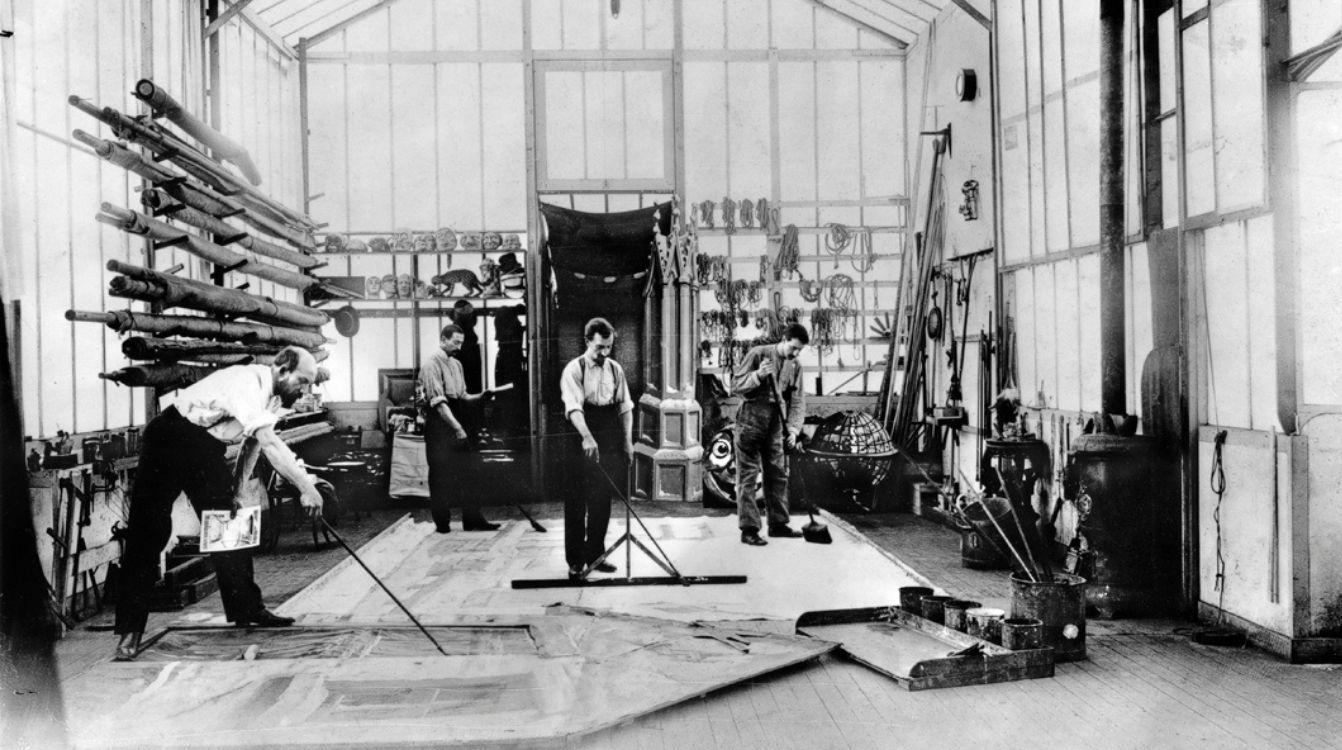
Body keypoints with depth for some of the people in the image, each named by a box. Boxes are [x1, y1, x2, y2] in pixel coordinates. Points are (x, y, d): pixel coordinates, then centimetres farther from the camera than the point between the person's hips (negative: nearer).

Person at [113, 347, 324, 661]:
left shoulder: (274, 395, 2)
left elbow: (254, 442, 11)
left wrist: (236, 489, 3)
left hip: (206, 449, 9)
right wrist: (306, 487, -39)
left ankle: (247, 610, 9)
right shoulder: (249, 382, -27)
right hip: (169, 439, -9)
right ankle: (129, 632, -10)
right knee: (148, 533, -10)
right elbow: (269, 443, -37)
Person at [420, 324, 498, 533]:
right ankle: (442, 522, 8)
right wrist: (457, 427, -24)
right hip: (439, 424, -8)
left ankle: (472, 519, 9)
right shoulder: (432, 365, -12)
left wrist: (480, 396, -2)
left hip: (457, 421, 8)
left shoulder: (456, 364, 14)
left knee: (467, 472, 6)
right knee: (440, 475, 0)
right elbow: (438, 401, -19)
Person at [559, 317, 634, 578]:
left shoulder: (615, 369, 7)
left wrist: (627, 441, 2)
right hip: (578, 443, -4)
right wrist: (587, 437, -36)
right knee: (576, 503, 1)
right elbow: (573, 407, -22)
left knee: (602, 502, 9)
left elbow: (625, 407, 11)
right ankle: (575, 561, 9)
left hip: (608, 446, 4)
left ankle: (595, 554, 20)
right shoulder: (574, 370, -8)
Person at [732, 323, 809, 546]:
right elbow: (736, 385, -8)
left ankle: (778, 524, 23)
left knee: (778, 475, 11)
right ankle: (748, 529, -3)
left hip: (776, 426, 6)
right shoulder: (758, 354, -8)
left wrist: (793, 429, -9)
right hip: (750, 422, -6)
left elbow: (797, 402, 4)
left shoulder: (795, 366, 7)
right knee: (748, 477, -4)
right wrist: (758, 375, -25)